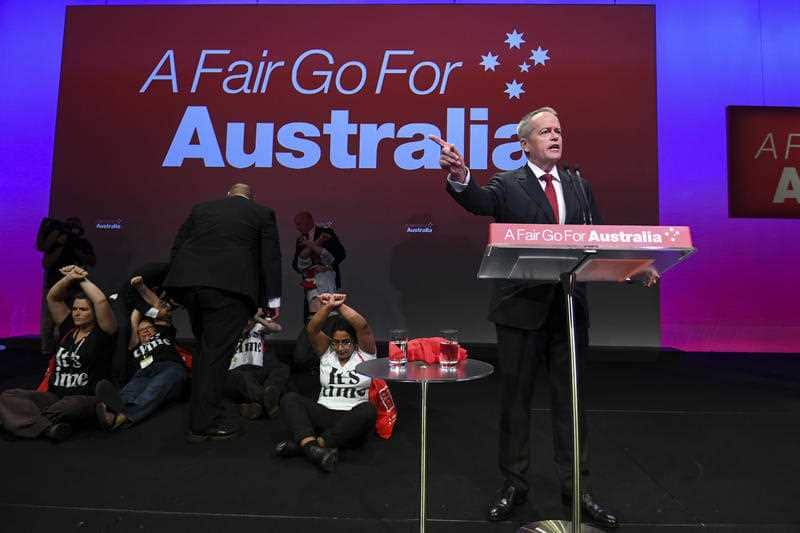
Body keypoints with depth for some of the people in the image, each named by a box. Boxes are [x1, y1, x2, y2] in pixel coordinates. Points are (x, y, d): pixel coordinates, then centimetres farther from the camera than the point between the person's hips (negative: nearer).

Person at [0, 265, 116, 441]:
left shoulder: (102, 332, -3)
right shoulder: (68, 329, 14)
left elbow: (101, 300, -18)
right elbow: (52, 297, 15)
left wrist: (82, 279, -3)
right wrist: (70, 277, 0)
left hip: (86, 399, -6)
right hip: (55, 396, 6)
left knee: (72, 406, -40)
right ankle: (49, 428, -37)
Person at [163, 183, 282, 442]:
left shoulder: (201, 208, 22)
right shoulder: (263, 213, 13)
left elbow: (177, 248, 18)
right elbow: (271, 258, 7)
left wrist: (175, 290, 22)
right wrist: (273, 299, 11)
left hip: (190, 282, 5)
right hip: (229, 286, -4)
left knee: (205, 348, 19)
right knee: (217, 353, -1)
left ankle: (201, 413, 28)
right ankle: (204, 424, 4)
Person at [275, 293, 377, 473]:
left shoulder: (364, 352, 4)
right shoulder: (326, 352, 10)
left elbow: (363, 327, -15)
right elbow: (312, 329, -8)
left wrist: (340, 305, -19)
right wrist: (328, 306, -23)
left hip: (353, 421, -2)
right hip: (324, 415, 3)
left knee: (368, 410, -36)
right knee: (289, 399, -18)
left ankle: (302, 443, -35)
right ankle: (312, 448, -41)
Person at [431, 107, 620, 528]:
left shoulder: (580, 186, 11)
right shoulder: (508, 185, -2)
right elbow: (480, 201, -24)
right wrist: (460, 177, -45)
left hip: (569, 306, 4)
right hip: (521, 307, -3)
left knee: (569, 399, 12)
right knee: (515, 399, 8)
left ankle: (575, 487, 28)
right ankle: (514, 484, 25)